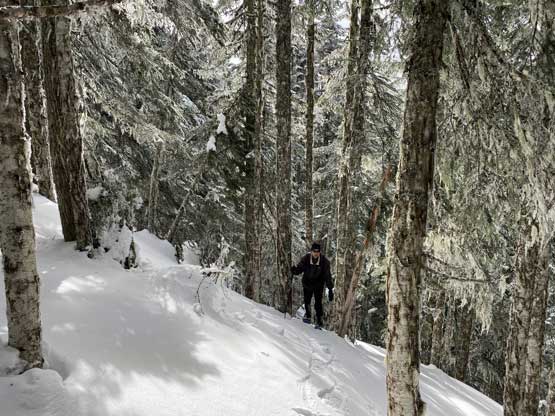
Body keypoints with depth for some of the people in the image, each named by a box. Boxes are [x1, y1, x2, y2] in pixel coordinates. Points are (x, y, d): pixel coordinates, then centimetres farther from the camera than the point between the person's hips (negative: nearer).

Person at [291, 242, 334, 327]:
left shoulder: (324, 261, -16)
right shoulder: (305, 259, -14)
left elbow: (328, 275, -12)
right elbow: (299, 269, -6)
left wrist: (330, 289, -14)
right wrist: (294, 270, -31)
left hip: (318, 285, -1)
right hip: (307, 283, 1)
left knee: (318, 303, -6)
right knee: (307, 301, 5)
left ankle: (319, 320, 8)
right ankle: (307, 315, 32)